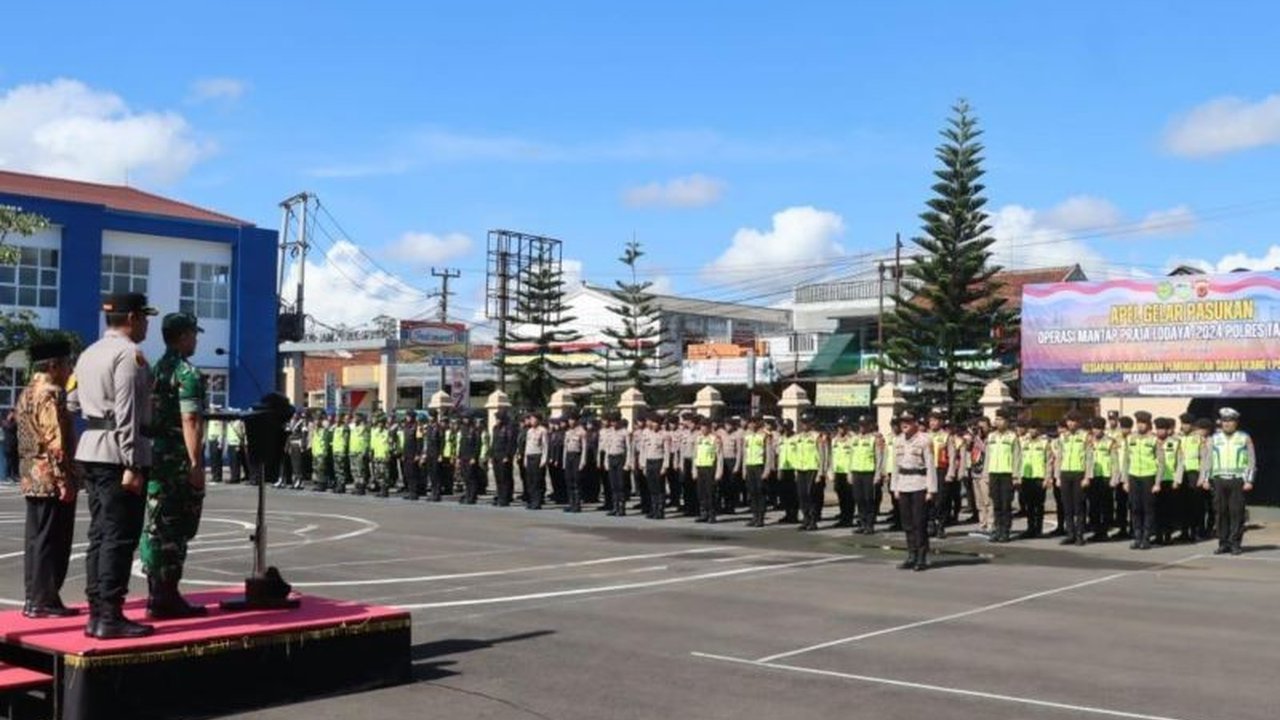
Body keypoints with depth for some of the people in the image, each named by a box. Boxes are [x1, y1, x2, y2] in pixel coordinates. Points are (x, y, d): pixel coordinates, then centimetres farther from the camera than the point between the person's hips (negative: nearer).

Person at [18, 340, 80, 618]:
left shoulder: (27, 393, 17)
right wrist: (65, 479, -20)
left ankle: (34, 598, 18)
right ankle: (44, 600, -1)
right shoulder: (51, 393, -14)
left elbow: (21, 437, 20)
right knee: (51, 541, -5)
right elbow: (55, 441, -21)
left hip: (32, 479, 10)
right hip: (51, 479, -10)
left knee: (36, 539, 13)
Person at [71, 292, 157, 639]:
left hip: (91, 449, 9)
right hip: (118, 452, -9)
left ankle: (96, 613, 15)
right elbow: (127, 412, -18)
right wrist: (132, 465, -20)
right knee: (120, 536, -6)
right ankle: (110, 617, -6)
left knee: (100, 533, 12)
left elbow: (71, 403, 21)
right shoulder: (129, 354, -11)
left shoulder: (89, 353, 18)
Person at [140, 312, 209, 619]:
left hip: (153, 455, 8)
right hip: (178, 459, -8)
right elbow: (190, 421, -19)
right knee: (175, 530, -2)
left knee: (156, 526, 11)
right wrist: (196, 463, -19)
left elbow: (150, 416, 16)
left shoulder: (155, 370, 14)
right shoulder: (187, 373, -12)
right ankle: (167, 598, 1)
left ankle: (157, 596, 16)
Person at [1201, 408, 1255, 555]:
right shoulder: (1214, 438, 12)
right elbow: (1207, 459, 12)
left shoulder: (1245, 438, 6)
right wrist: (1206, 479, 4)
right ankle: (1223, 543, 8)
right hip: (1219, 479, 2)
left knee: (1237, 512, -3)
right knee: (1221, 512, 2)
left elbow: (1252, 461, 4)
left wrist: (1249, 481, -4)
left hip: (1238, 480, -2)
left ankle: (1235, 543, 3)